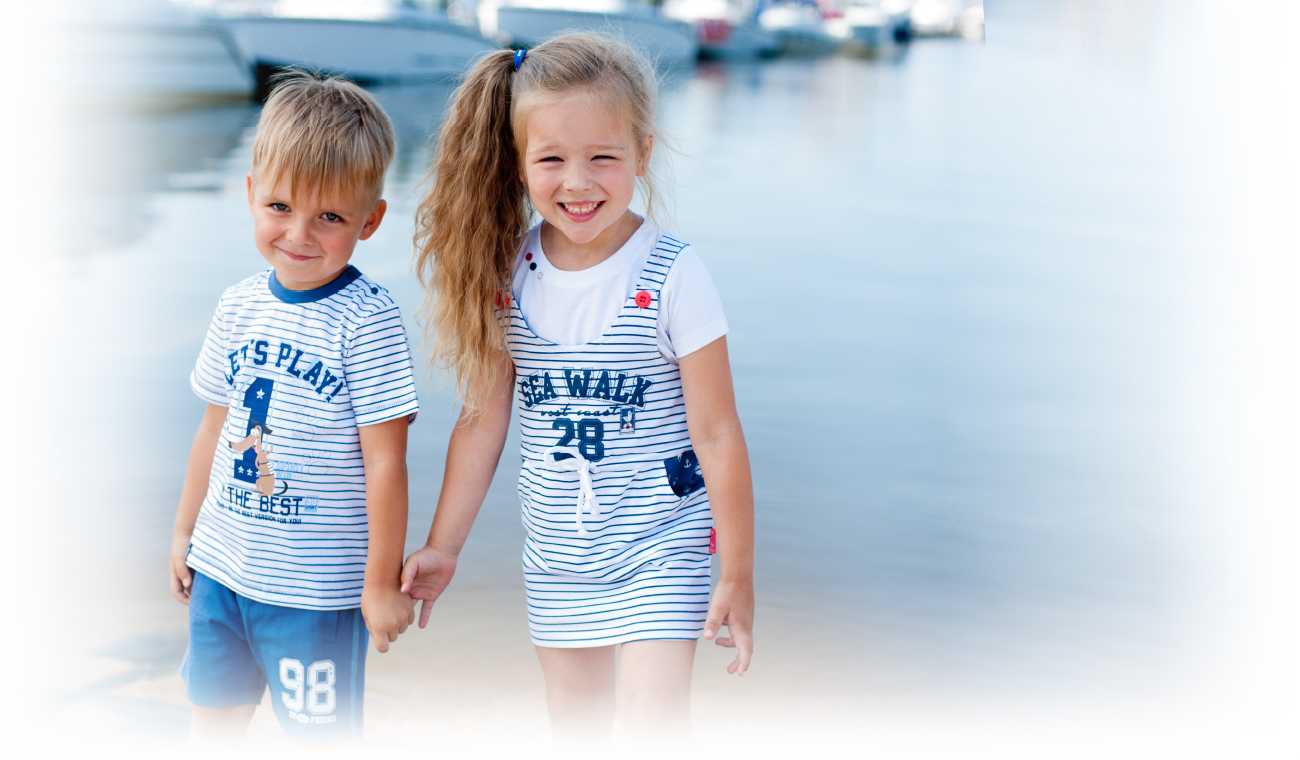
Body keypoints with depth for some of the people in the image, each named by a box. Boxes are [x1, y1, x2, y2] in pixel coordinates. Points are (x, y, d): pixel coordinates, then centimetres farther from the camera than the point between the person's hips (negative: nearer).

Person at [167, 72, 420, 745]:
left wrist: (383, 584, -13)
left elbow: (385, 462, -16)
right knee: (211, 718, 20)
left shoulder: (367, 323, -18)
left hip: (316, 588, -6)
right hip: (221, 569, 6)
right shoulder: (240, 306, 1)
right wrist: (184, 532, 18)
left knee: (322, 733, 8)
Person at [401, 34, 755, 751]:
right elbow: (482, 422, 5)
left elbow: (716, 435, -11)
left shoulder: (671, 277, -15)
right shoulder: (507, 275, -4)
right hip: (556, 557, 4)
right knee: (575, 731, 14)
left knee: (652, 724, -12)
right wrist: (442, 548, 8)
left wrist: (738, 575, -9)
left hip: (660, 546, -4)